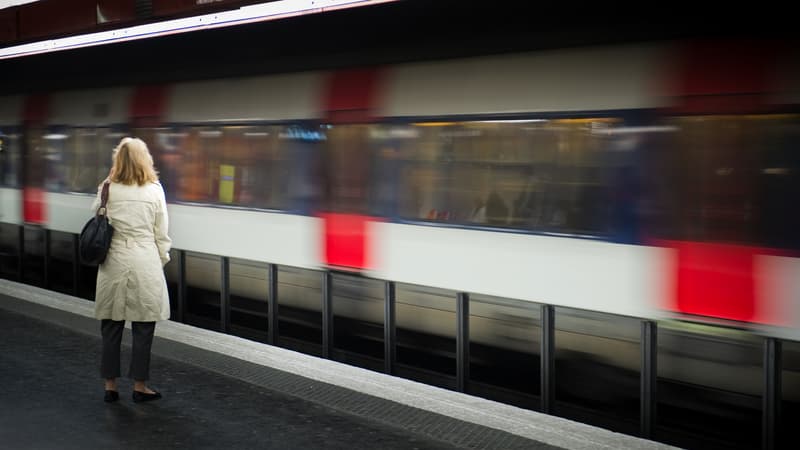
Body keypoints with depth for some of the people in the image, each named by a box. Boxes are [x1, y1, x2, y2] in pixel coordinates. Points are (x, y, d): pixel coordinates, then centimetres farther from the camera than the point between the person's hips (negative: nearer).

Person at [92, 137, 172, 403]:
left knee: (111, 326, 10)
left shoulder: (107, 189, -3)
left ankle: (110, 385, 16)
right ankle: (139, 386, 12)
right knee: (143, 328, 6)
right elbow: (161, 233, 0)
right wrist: (162, 260, 13)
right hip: (145, 262, -1)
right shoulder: (154, 190, -4)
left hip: (114, 262, 2)